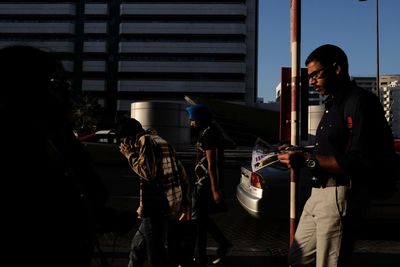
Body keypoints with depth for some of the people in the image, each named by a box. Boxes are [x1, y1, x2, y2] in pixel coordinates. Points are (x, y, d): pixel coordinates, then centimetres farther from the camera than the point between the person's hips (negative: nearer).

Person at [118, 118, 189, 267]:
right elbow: (182, 174, 20)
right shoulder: (162, 141, 21)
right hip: (173, 206, 9)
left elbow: (148, 172, -18)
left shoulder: (145, 140, -5)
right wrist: (183, 202, 24)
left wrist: (130, 155, -4)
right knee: (138, 246, 21)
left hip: (157, 207, -9)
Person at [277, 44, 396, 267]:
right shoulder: (334, 104, 20)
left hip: (341, 196, -10)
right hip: (319, 193, 10)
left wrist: (308, 161, -22)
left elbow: (360, 162, -20)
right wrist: (301, 154, 7)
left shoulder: (360, 101, -12)